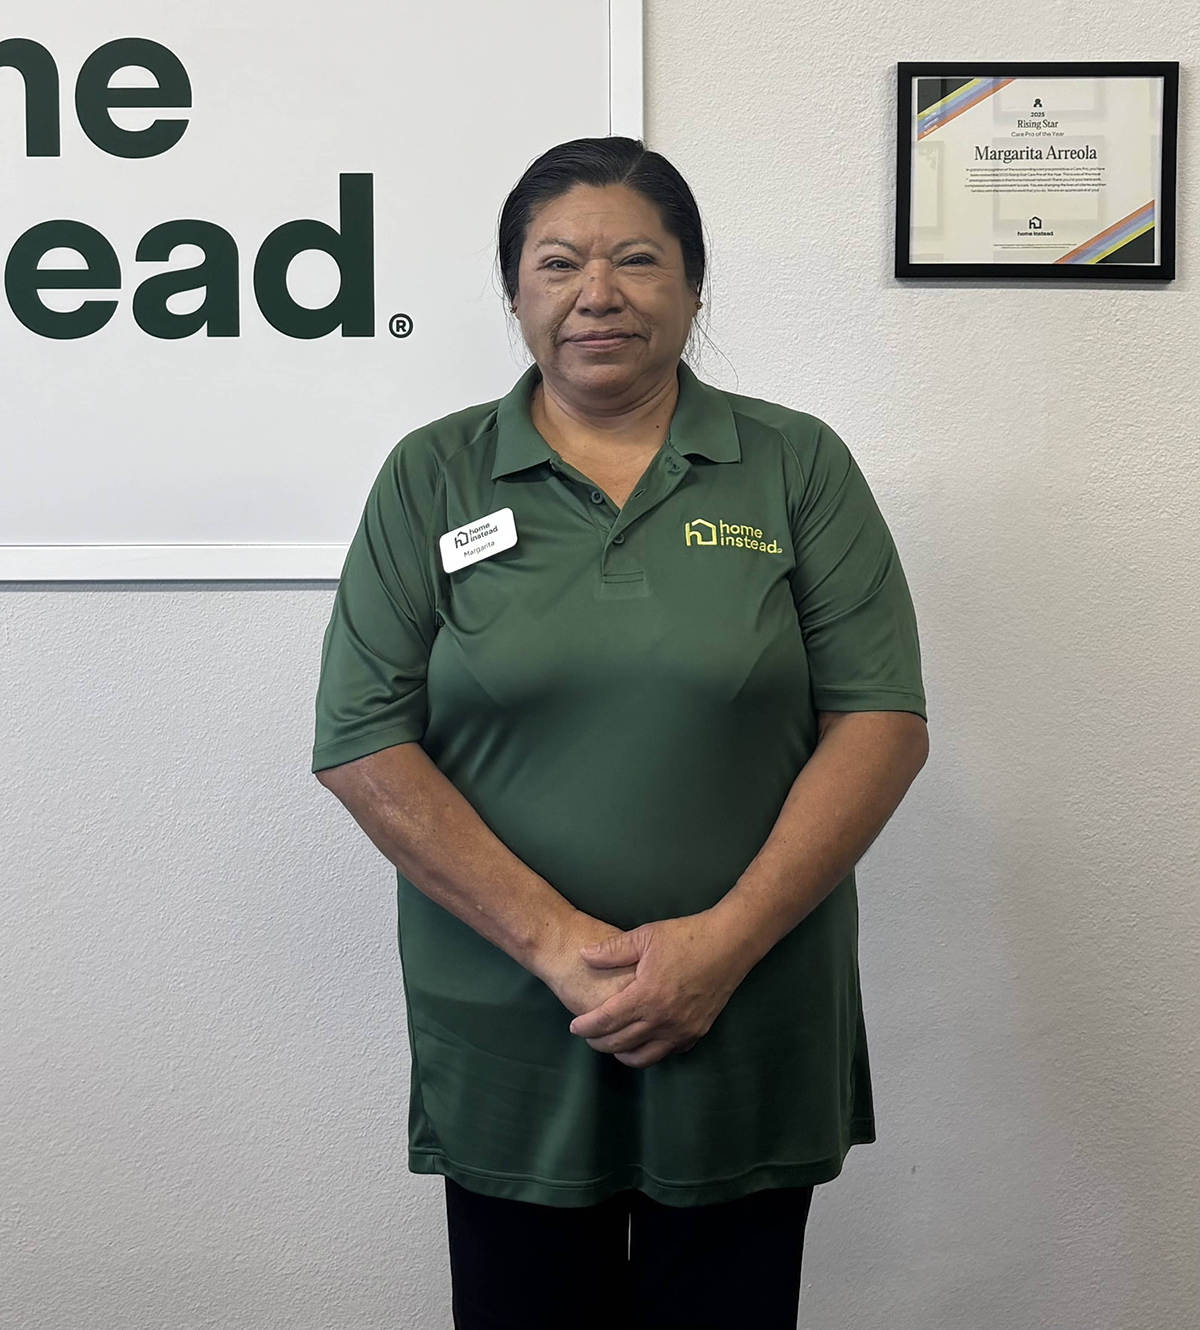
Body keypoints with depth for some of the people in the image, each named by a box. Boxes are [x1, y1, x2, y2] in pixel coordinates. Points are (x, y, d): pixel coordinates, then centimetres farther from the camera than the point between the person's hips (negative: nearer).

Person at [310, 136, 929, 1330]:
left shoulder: (800, 468, 1)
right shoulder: (432, 479, 1)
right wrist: (555, 941, -14)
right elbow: (362, 747, -5)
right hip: (504, 1043, 0)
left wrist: (727, 940, -15)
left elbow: (882, 724, -5)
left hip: (753, 1038, 0)